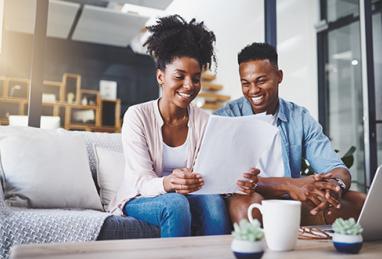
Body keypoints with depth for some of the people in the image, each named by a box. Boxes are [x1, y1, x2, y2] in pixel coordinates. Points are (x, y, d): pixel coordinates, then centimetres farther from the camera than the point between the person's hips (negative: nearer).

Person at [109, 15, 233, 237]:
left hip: (183, 198, 3)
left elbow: (207, 176, -6)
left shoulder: (204, 121, -1)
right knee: (175, 203, -34)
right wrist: (167, 184, -41)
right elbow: (142, 182, -18)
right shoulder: (137, 116, -11)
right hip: (139, 200, -2)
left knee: (214, 201, -29)